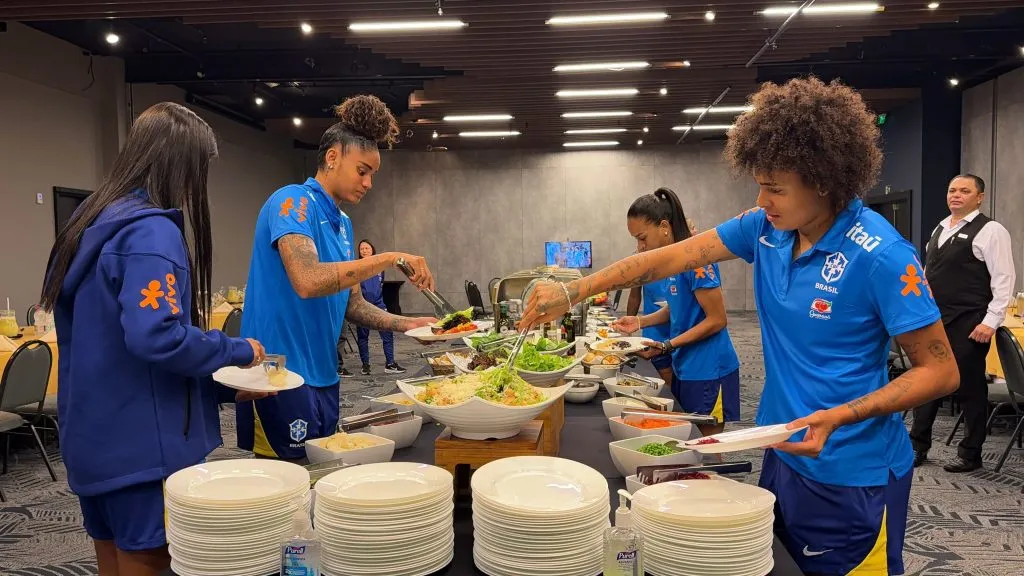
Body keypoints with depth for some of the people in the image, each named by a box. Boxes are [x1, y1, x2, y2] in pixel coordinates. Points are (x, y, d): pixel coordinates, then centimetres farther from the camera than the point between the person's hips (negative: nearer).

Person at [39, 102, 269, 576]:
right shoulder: (151, 231, -18)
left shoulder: (92, 225, 12)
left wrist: (223, 387, 13)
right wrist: (239, 352, -12)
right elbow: (156, 337, -30)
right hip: (143, 445, -9)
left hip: (95, 440, 9)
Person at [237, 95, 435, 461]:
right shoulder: (293, 202, -12)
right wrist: (390, 259, -25)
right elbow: (307, 281, -28)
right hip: (282, 377, -8)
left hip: (322, 377, 9)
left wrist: (405, 324, 1)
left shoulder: (343, 224, 13)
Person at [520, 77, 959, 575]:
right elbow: (673, 258, -1)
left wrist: (838, 417, -28)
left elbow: (940, 372, -16)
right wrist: (574, 291, -7)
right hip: (782, 454, 6)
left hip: (852, 478, -6)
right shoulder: (765, 228, -4)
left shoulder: (881, 257, -22)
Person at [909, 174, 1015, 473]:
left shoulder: (990, 230, -7)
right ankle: (918, 447, 20)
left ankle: (970, 454, 18)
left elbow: (1004, 279, -11)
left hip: (969, 324, -6)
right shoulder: (939, 229, 14)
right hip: (934, 321, 7)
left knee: (970, 387, 4)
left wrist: (991, 322, -16)